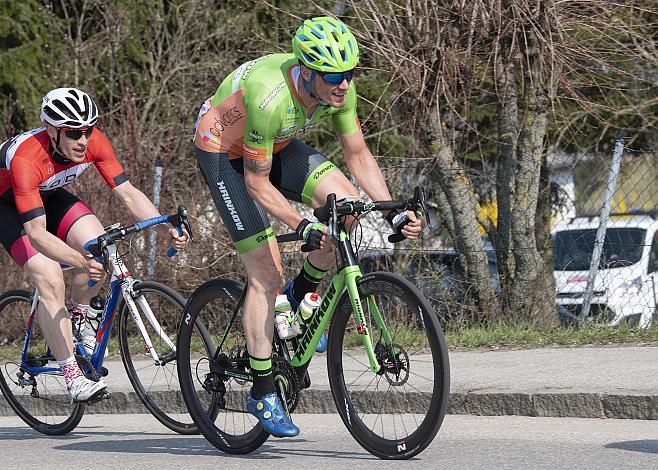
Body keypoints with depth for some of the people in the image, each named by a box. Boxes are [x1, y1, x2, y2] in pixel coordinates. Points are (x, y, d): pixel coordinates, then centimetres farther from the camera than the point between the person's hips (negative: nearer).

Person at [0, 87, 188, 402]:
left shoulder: (93, 142, -24)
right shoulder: (26, 158, -40)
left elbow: (127, 193, -20)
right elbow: (36, 233, -44)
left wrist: (166, 229, -34)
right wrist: (81, 263, -58)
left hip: (48, 194, 5)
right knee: (50, 280, -23)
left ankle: (77, 317, 8)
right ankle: (72, 376, -16)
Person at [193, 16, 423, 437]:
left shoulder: (339, 89, -19)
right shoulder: (272, 99, -38)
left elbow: (358, 155, -6)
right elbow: (257, 183, -30)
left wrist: (393, 213, -17)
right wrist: (301, 225, -41)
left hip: (275, 145, 6)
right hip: (223, 151, -6)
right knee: (267, 273, -13)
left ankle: (300, 298, 6)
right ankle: (262, 394, -4)